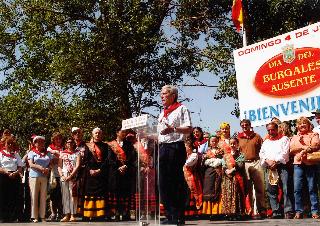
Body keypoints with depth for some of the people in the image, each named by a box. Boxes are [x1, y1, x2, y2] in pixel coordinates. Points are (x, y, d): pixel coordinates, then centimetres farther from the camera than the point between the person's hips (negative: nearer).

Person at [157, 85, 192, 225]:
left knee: (177, 183, -7)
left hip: (176, 147, -8)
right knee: (163, 183, 5)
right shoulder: (162, 113, 24)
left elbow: (189, 129, -10)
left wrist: (173, 129, -23)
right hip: (163, 148, 8)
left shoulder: (181, 109, 0)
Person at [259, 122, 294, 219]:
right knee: (271, 190, -2)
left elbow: (285, 153, -2)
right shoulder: (266, 142, 24)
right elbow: (261, 154, 13)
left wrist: (276, 161, -11)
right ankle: (276, 212, 1)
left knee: (286, 189, -13)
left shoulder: (284, 139, 11)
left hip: (282, 166, -4)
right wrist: (267, 161, -6)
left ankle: (288, 211, -12)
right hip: (270, 168, 4)